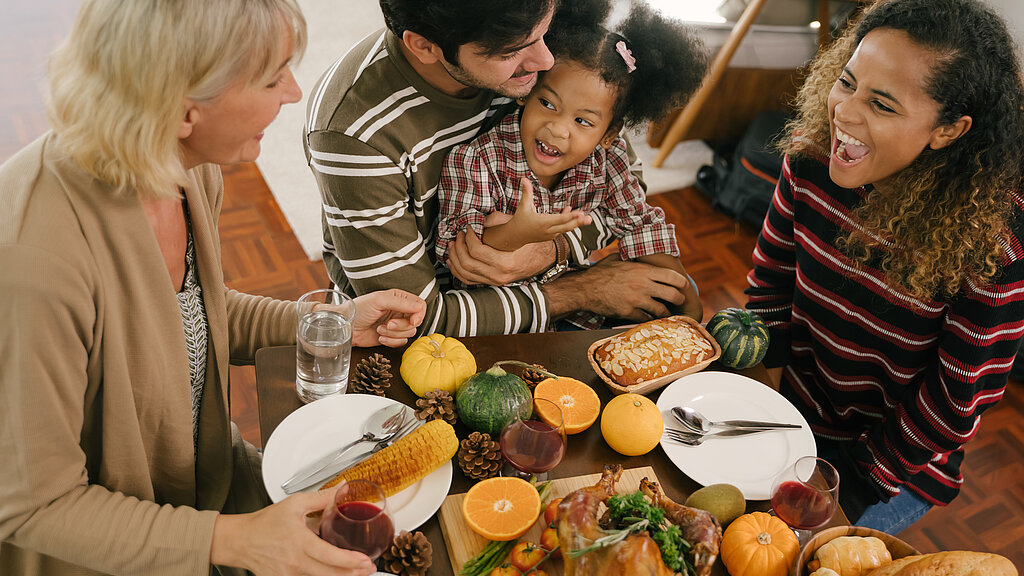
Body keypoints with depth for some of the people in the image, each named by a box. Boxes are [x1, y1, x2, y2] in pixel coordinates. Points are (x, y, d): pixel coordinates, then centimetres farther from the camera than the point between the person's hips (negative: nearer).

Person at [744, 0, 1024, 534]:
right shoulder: (809, 160, -17)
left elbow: (961, 398, -20)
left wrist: (865, 473, -15)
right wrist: (762, 341, -9)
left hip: (902, 464, -3)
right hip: (801, 411, 4)